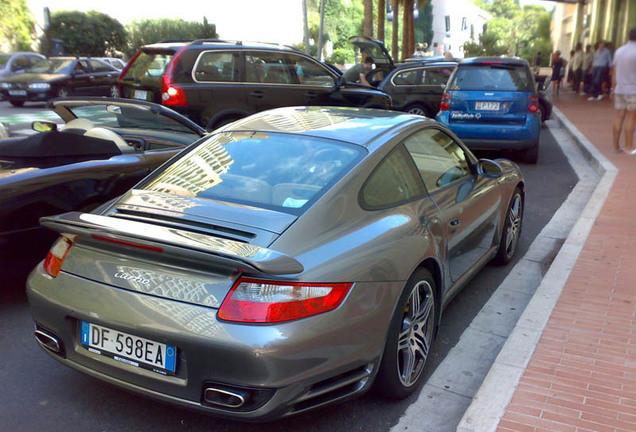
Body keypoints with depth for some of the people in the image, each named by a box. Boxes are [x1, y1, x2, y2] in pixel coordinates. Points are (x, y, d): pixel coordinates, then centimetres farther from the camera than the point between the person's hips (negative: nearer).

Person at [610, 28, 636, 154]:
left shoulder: (619, 51, 7)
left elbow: (614, 72, 11)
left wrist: (613, 89, 18)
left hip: (619, 90, 6)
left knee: (619, 117, 8)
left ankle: (616, 145, 11)